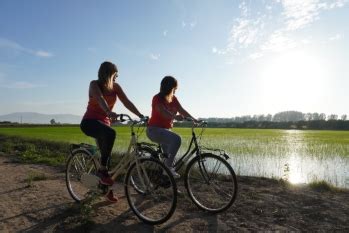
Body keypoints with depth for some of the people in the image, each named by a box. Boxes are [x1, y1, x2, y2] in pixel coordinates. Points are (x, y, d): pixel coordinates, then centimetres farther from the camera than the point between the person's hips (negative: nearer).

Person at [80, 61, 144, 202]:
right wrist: (109, 112, -51)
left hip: (103, 122, 5)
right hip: (89, 122, -5)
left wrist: (140, 115, -24)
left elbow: (126, 102, -10)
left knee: (106, 154, 6)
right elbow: (100, 99, -32)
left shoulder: (116, 87, 1)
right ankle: (102, 170, -24)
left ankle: (105, 188, 21)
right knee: (110, 133, -36)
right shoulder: (94, 84, -11)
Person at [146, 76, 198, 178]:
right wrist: (175, 117, -52)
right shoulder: (157, 98, -15)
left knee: (169, 156, 15)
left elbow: (182, 110, -5)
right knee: (176, 139, -32)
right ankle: (168, 166, -23)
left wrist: (193, 119, -20)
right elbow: (163, 112, -34)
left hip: (166, 129, 8)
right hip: (154, 129, -8)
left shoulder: (173, 99, 7)